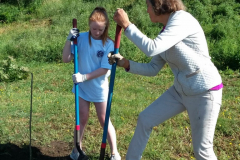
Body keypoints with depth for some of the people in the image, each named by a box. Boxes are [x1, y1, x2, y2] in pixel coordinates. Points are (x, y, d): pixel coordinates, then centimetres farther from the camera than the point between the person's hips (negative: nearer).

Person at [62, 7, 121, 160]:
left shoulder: (108, 44, -13)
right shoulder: (81, 38, -7)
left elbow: (104, 69, -15)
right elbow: (66, 59, -8)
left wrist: (85, 76, -22)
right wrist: (69, 39, -19)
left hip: (99, 89, -1)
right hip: (82, 87, 2)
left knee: (104, 120, 9)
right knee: (82, 119, 12)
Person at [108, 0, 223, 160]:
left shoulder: (182, 18, -18)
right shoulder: (165, 32, 7)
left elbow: (151, 49, -29)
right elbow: (153, 69, 10)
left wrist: (127, 25, -20)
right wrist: (126, 63, -2)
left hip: (205, 92, -9)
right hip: (180, 90, 9)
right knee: (145, 119, 12)